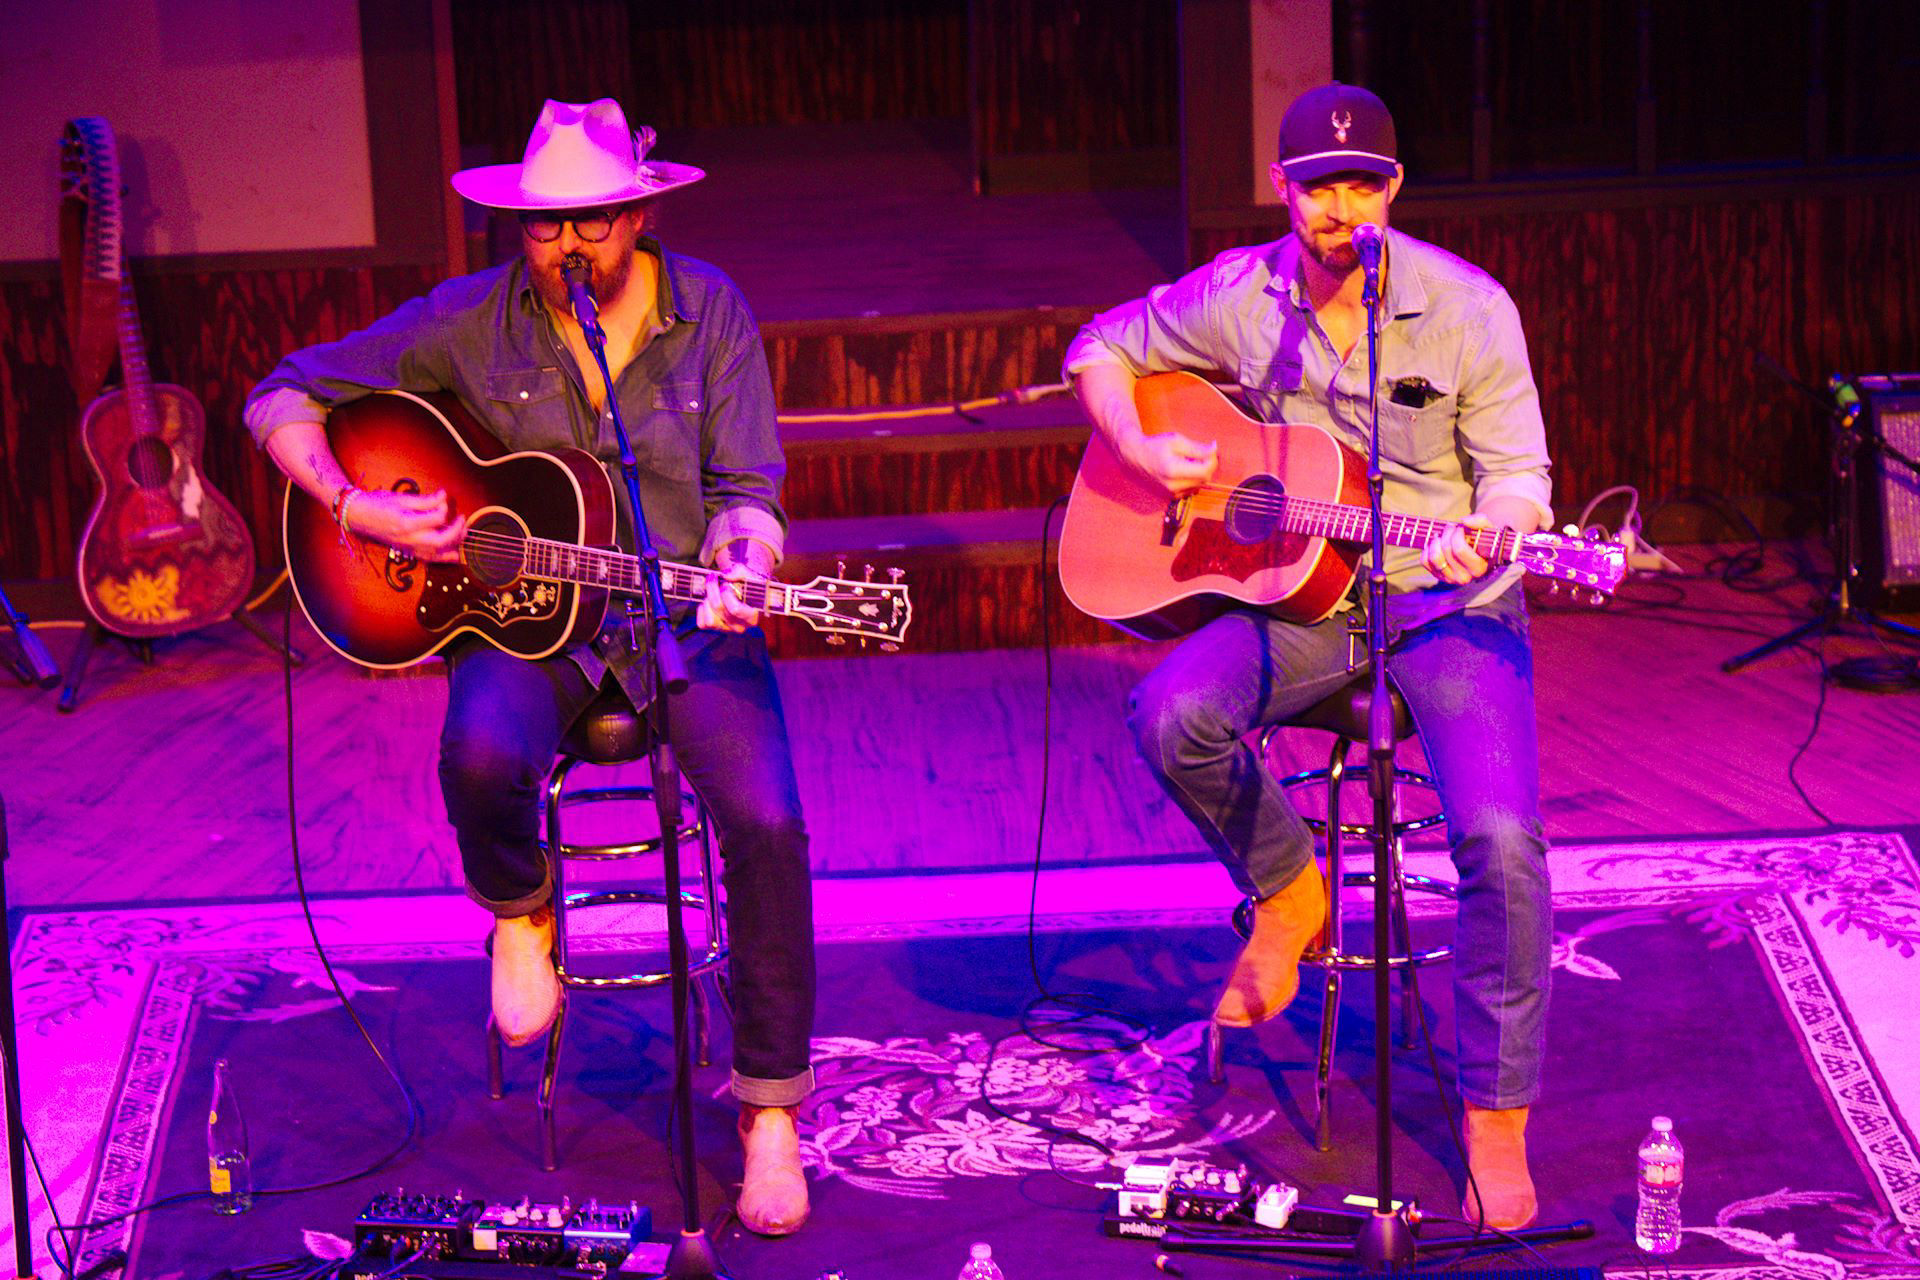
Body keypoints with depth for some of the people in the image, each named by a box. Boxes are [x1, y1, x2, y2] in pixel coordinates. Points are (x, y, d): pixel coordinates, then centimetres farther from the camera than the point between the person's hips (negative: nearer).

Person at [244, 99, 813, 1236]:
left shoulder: (709, 310, -1)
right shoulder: (471, 322, -1)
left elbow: (747, 489, -2)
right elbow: (287, 397, 4)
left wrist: (743, 568, -24)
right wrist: (352, 508, -13)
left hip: (683, 616, 0)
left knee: (767, 821, -25)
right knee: (481, 759, -35)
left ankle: (771, 1110, -8)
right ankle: (521, 913, 3)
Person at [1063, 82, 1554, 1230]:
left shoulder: (1468, 308, -8)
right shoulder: (1240, 295, 0)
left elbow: (1518, 475, -5)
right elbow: (1103, 348, 14)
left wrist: (1485, 533, -28)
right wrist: (1141, 448, -5)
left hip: (1451, 600, -3)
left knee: (1501, 836, -24)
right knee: (1171, 716, -27)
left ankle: (1498, 1116, -9)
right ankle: (1288, 890, 4)